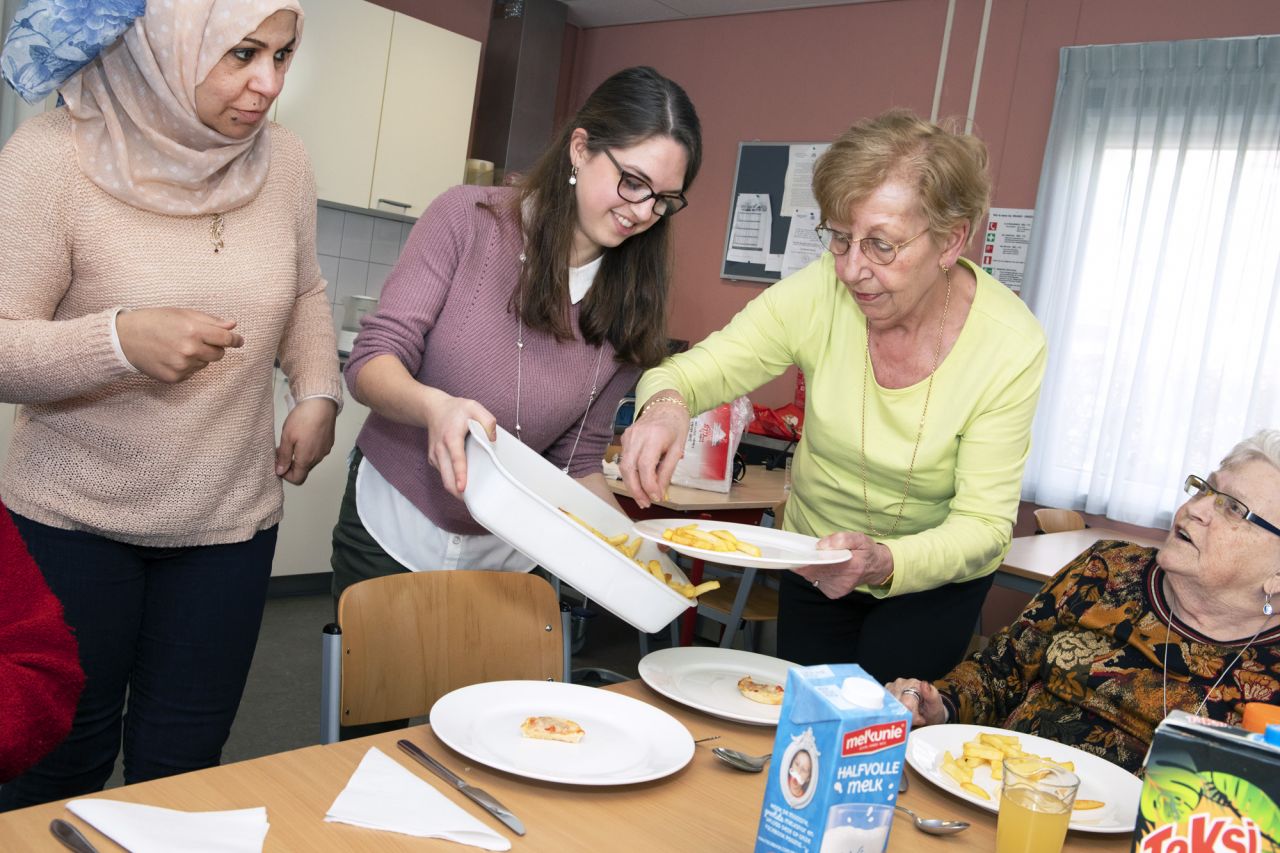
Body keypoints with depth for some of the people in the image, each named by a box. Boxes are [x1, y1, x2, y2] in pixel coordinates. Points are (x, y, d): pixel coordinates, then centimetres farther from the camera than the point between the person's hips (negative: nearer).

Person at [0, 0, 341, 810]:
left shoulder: (283, 159, -1)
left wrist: (318, 391, 1)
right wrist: (121, 341, -30)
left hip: (231, 522, 3)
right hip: (71, 522, -2)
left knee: (179, 770, 11)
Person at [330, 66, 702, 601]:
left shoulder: (632, 306, -7)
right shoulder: (469, 217, -14)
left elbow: (578, 457, 0)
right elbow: (372, 361, -18)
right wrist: (436, 406, -39)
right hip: (391, 528, -2)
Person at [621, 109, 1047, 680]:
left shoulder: (1011, 345, -25)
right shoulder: (821, 292, -22)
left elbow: (983, 523, -24)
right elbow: (694, 371, -18)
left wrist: (882, 563, -44)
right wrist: (665, 405, -43)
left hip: (935, 576, -2)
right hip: (815, 553, 2)